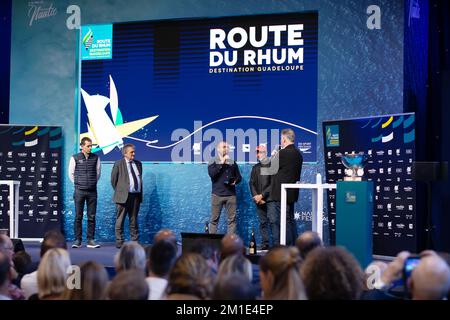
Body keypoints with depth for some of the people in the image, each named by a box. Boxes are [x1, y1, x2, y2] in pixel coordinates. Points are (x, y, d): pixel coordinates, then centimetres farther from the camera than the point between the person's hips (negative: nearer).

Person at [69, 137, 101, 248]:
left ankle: (90, 240, 6)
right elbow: (71, 173, 9)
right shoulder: (75, 158, 1)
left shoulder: (96, 158, 5)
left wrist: (93, 183, 12)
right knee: (78, 217, 1)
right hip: (79, 191, -2)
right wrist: (78, 184, 10)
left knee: (92, 217, 2)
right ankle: (77, 240, 5)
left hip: (92, 191, 2)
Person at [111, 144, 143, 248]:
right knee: (120, 220, 0)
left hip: (136, 196, 4)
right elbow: (113, 180, 2)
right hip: (123, 196, -4)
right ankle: (119, 241, 5)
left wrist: (140, 193, 13)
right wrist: (119, 192, 2)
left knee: (134, 221, 10)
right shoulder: (119, 164, -1)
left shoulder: (138, 164, 14)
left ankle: (135, 241, 14)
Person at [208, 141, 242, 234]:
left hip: (231, 194, 3)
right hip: (217, 194, -3)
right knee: (214, 219, -1)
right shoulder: (213, 162, 5)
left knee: (232, 219, -1)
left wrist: (235, 181, -5)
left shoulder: (232, 163, 14)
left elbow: (239, 177, 17)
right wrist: (221, 163, -10)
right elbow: (212, 174, -12)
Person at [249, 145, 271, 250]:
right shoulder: (255, 167, 16)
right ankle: (264, 244, 10)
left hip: (270, 199, -5)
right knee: (263, 222, 6)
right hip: (259, 200, 5)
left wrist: (262, 195, -11)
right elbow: (252, 183, 12)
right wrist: (256, 196, -2)